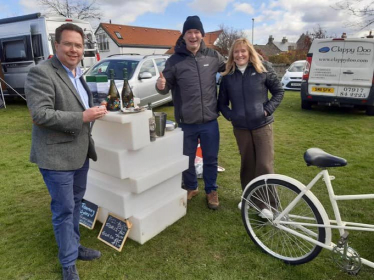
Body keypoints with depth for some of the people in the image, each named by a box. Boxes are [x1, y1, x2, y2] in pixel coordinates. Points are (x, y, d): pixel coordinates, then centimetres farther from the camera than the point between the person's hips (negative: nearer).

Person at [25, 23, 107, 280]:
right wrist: (82, 117, -25)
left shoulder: (77, 73, 13)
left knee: (76, 203, 20)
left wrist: (94, 109, 8)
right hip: (57, 155, -8)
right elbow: (40, 115, -22)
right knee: (64, 209, 3)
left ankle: (74, 246, 39)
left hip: (80, 151, 9)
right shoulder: (41, 73, -15)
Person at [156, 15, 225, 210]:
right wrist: (161, 86, -23)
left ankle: (211, 190, 36)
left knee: (211, 159, 14)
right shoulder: (175, 60, -4)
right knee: (187, 159, 15)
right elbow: (167, 88, 0)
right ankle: (190, 188, 40)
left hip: (210, 121, 1)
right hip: (186, 123, -1)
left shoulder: (213, 56, 2)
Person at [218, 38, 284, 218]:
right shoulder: (227, 76, 4)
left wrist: (268, 109, -7)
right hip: (240, 128, 2)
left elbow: (279, 91, 4)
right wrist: (230, 115, -3)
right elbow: (222, 102, 12)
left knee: (265, 165, -4)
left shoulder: (263, 69, -2)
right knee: (247, 164, 12)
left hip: (262, 125, -2)